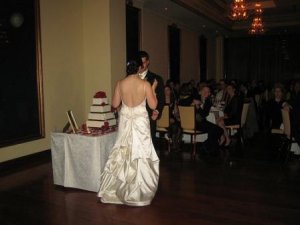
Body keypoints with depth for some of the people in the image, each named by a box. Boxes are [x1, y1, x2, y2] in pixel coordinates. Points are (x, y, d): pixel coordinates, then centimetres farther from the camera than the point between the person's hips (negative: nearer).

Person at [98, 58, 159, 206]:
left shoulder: (120, 84, -3)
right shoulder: (145, 85, -10)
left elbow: (115, 104, 4)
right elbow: (153, 106, -5)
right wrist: (153, 90, 7)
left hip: (125, 121, 3)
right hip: (140, 122, -3)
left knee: (123, 154, 13)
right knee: (140, 154, 8)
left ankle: (114, 190, 21)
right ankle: (137, 193, 18)